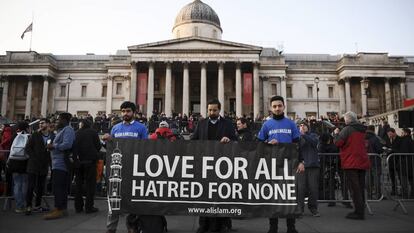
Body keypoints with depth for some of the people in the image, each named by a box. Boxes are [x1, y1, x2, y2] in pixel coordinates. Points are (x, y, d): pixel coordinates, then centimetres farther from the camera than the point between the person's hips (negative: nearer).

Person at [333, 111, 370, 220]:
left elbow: (338, 143, -14)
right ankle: (361, 211, 20)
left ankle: (359, 212, -5)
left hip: (351, 162, -8)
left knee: (354, 188, -5)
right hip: (362, 162, 8)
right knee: (361, 187, 13)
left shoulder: (347, 129, -10)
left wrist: (336, 133, 5)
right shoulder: (362, 129, 14)